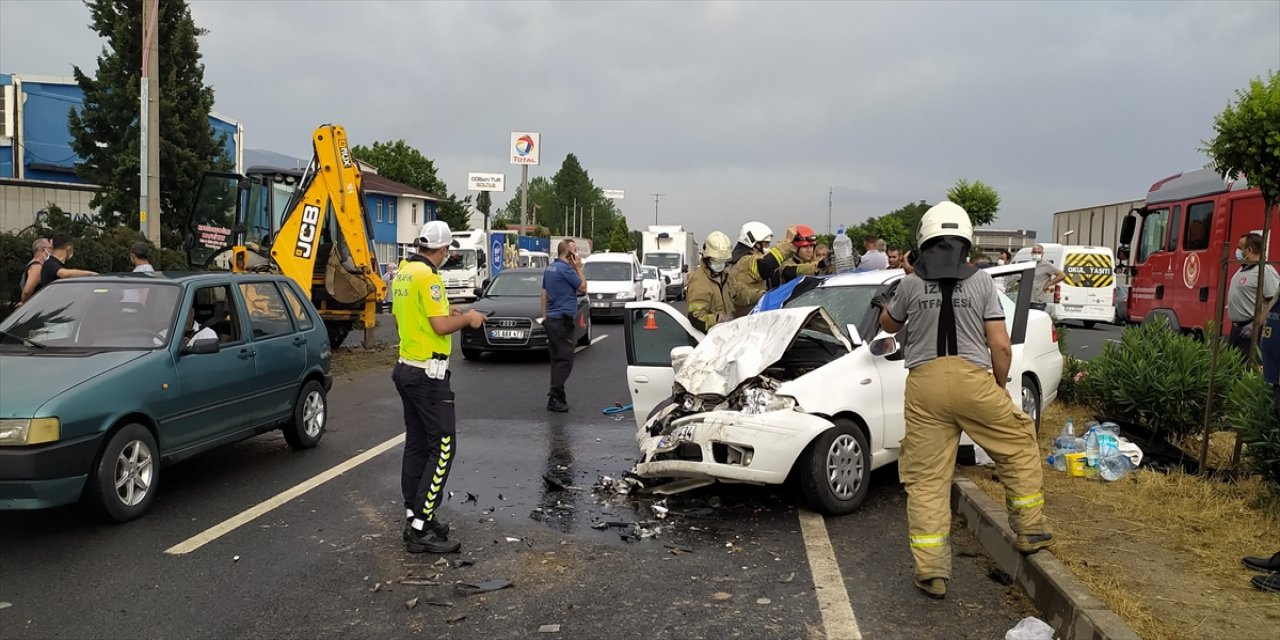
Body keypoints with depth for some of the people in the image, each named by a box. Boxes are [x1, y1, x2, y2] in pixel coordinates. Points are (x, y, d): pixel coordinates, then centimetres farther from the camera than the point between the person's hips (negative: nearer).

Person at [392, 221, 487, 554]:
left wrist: (447, 314, 21)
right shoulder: (427, 276, -17)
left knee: (416, 446, 14)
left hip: (407, 368, 10)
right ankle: (421, 530, -7)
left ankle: (414, 518, 19)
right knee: (442, 449, -6)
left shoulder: (403, 272, 12)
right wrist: (468, 319, -5)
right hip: (428, 374, -10)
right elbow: (441, 326, -22)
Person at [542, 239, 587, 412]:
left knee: (557, 359, 13)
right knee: (565, 360, -8)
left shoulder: (550, 269, 15)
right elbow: (583, 288, -7)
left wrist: (545, 316, 22)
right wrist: (578, 268, 0)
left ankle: (557, 396, 16)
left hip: (551, 320, 10)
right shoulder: (565, 269, -15)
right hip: (563, 320, -10)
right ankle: (555, 398, -11)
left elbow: (544, 293, 19)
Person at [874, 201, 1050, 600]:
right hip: (973, 380, -1)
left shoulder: (911, 283, 6)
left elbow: (890, 325, 25)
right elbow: (1001, 346, 1)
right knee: (1019, 445, 24)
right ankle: (1029, 531, 27)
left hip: (924, 384, 1)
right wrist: (1000, 387, 17)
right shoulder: (981, 281, 4)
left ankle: (931, 571, 3)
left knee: (927, 479, 5)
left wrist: (886, 305, 47)